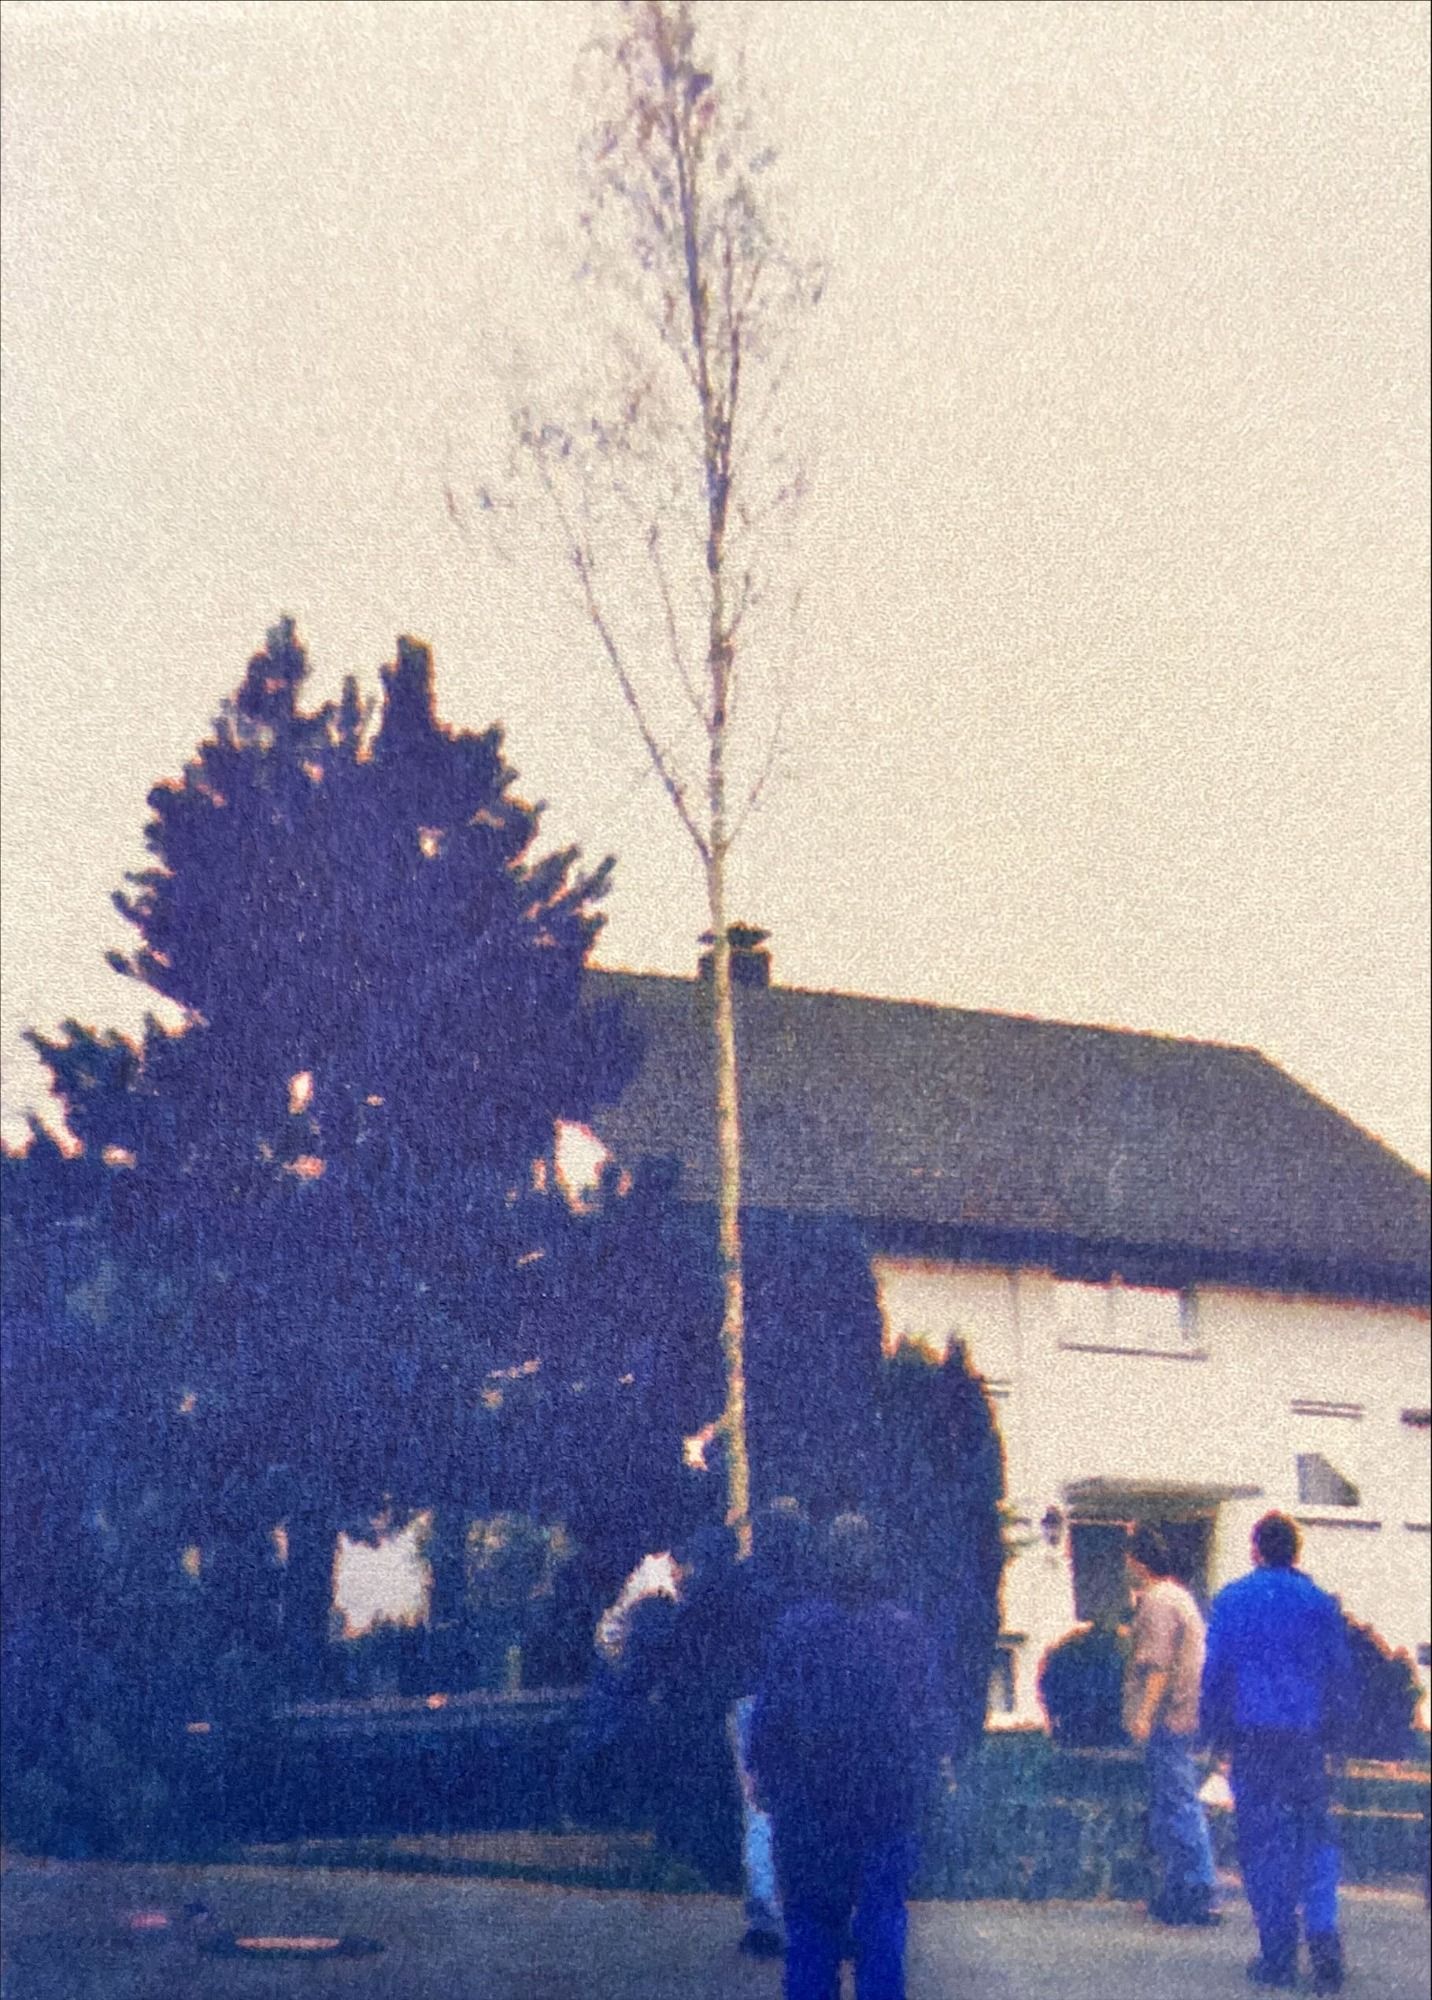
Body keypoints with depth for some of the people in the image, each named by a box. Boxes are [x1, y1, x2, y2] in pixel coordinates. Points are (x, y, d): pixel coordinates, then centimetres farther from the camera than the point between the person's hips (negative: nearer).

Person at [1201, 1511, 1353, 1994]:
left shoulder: (1232, 1600, 1)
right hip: (1307, 1737, 2)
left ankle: (1277, 1957, 3)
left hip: (1253, 1736, -1)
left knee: (1262, 1840, 3)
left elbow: (1215, 1672, 1)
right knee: (1316, 1835, 9)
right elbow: (1340, 1677, 9)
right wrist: (1332, 1734, 16)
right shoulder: (1321, 1603, 6)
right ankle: (1323, 1934, -10)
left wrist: (1217, 1735, 7)